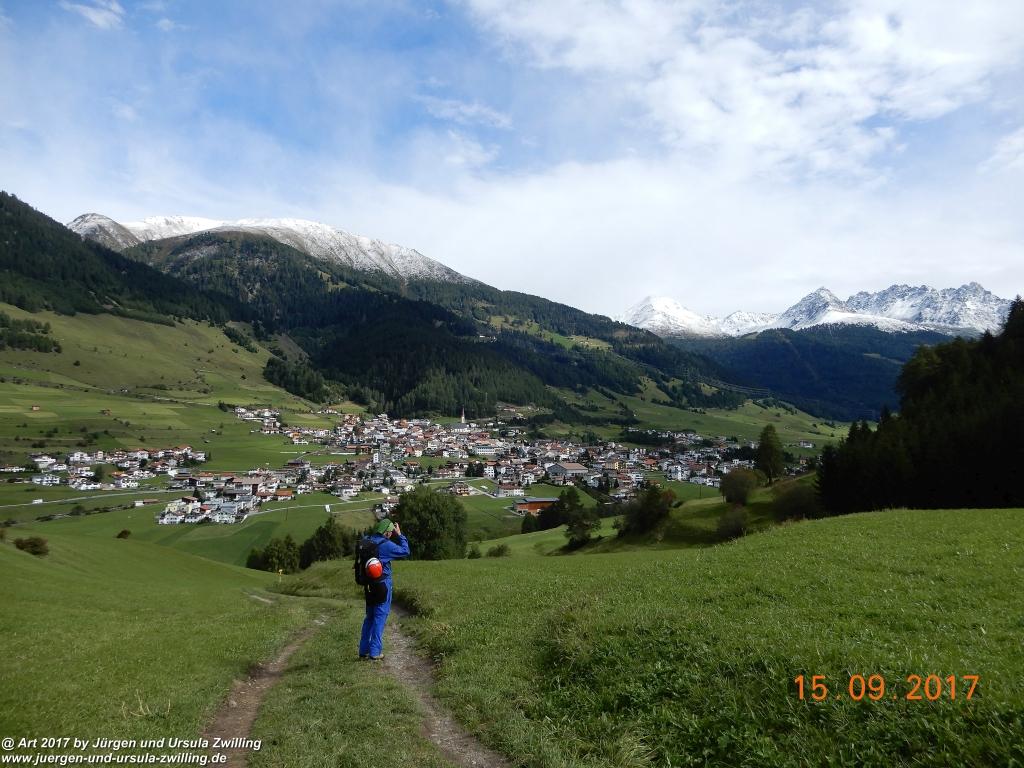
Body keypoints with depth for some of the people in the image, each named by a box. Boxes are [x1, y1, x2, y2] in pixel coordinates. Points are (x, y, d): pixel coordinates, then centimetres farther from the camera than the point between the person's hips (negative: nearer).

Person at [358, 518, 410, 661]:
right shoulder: (386, 545, -18)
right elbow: (405, 551, -11)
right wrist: (399, 535, -2)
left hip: (369, 585, 7)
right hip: (382, 585, -7)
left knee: (370, 617, 17)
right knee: (380, 617, 2)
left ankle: (364, 650, 21)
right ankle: (375, 652, 5)